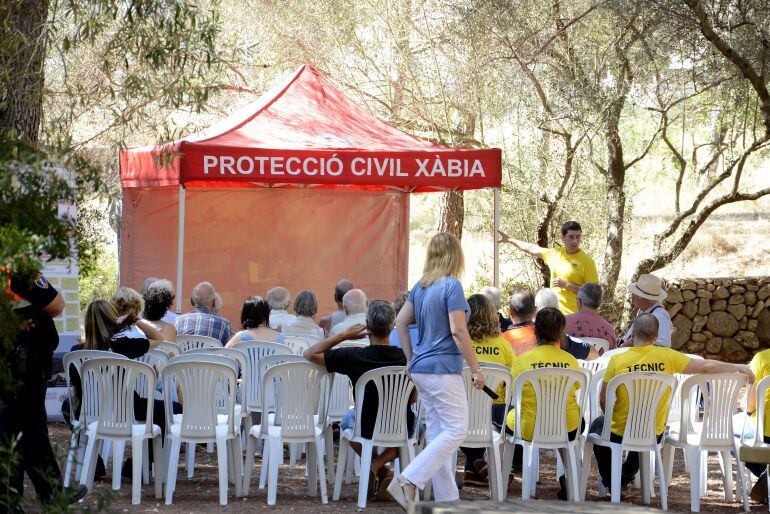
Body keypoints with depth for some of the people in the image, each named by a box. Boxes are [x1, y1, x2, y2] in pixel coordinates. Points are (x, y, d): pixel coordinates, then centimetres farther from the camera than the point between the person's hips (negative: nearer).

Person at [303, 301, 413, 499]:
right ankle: (379, 463, 12)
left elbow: (310, 354, -13)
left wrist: (343, 334, -9)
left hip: (367, 428, 1)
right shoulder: (404, 358, -17)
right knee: (416, 422, 36)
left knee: (348, 420, 37)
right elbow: (413, 398, -2)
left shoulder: (354, 357, -22)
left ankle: (374, 463, 17)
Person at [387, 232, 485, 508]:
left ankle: (447, 497, 15)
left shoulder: (421, 286, 10)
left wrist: (411, 358, 21)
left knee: (436, 432, 11)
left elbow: (401, 321, 15)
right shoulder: (452, 286, -13)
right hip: (443, 369, -9)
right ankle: (408, 481, -15)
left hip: (421, 369, 9)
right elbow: (458, 331, -18)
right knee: (456, 430, -5)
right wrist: (476, 369, -12)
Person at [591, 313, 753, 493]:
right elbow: (706, 366, -10)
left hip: (619, 434, -2)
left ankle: (609, 479, 35)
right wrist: (738, 367, 5)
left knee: (598, 424, 32)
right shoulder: (667, 357, -12)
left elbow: (603, 401, -9)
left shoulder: (617, 360, -15)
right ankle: (626, 476, 43)